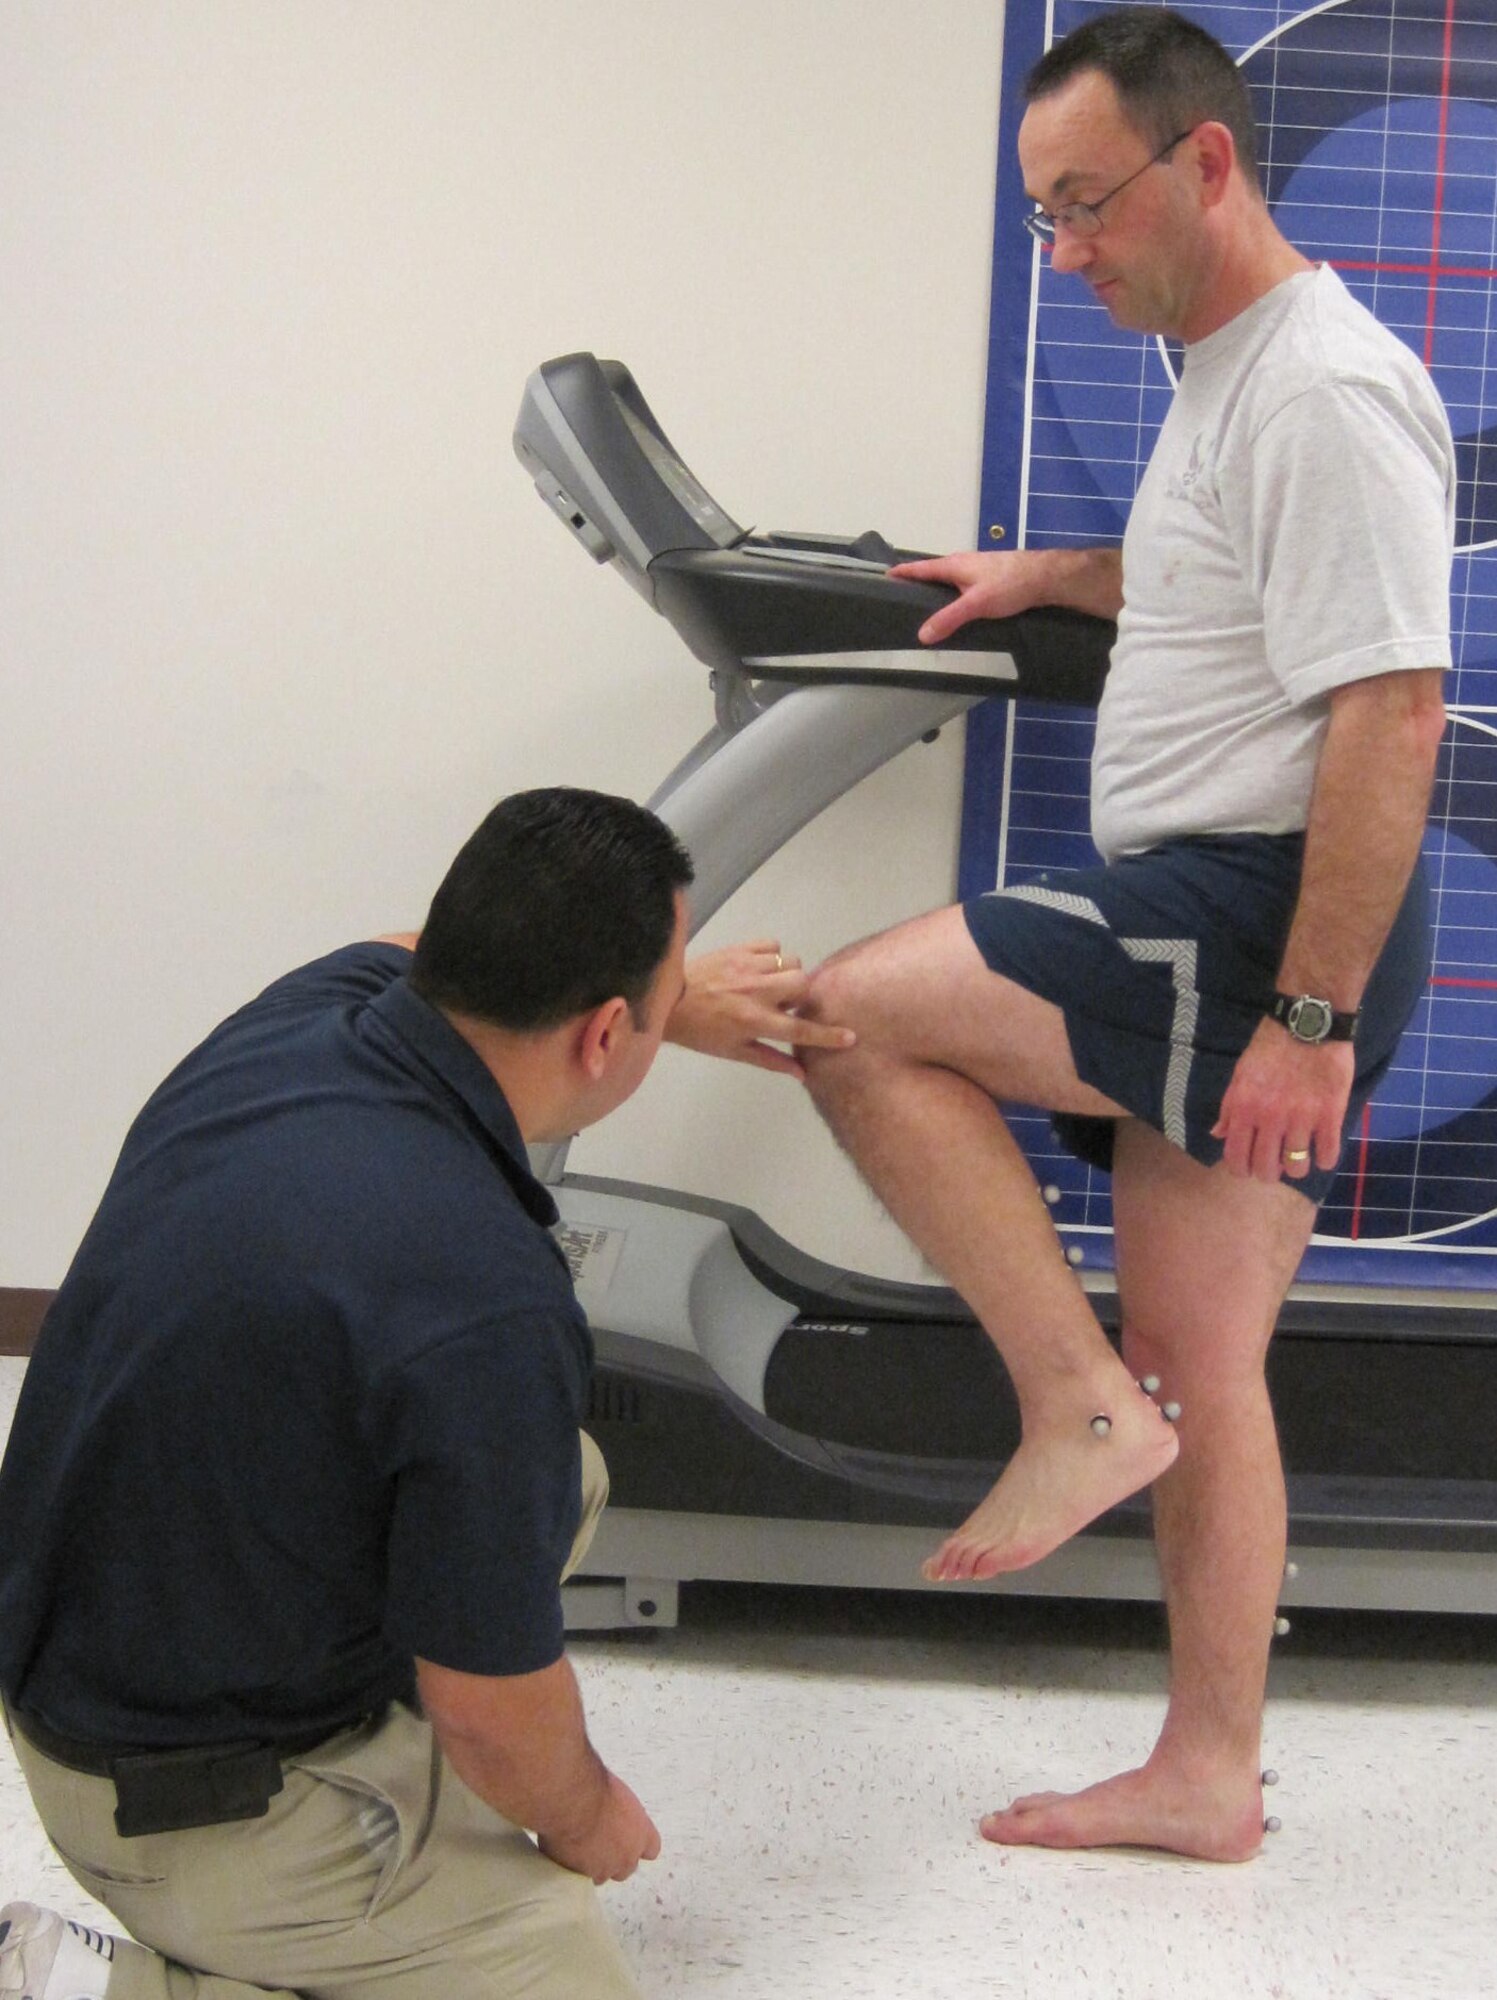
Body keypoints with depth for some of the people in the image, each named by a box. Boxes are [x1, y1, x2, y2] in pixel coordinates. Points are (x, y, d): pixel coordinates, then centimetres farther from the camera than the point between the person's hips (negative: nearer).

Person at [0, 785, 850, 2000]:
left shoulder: (312, 1009, -10)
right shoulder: (487, 1312, -33)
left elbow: (419, 955, 19)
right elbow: (489, 1709, -20)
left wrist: (679, 996, 21)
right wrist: (584, 1821, 1)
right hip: (202, 1801, -8)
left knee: (562, 1476, 16)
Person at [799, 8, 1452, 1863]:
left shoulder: (1324, 390, -16)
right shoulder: (1224, 377, 17)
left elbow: (1391, 712, -23)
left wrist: (1313, 1014, -24)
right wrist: (1054, 575, 27)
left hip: (1265, 915, -10)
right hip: (1216, 934, 10)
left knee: (856, 1016, -14)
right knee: (1197, 1364, 12)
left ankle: (1078, 1406, -7)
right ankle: (1207, 1774, 21)